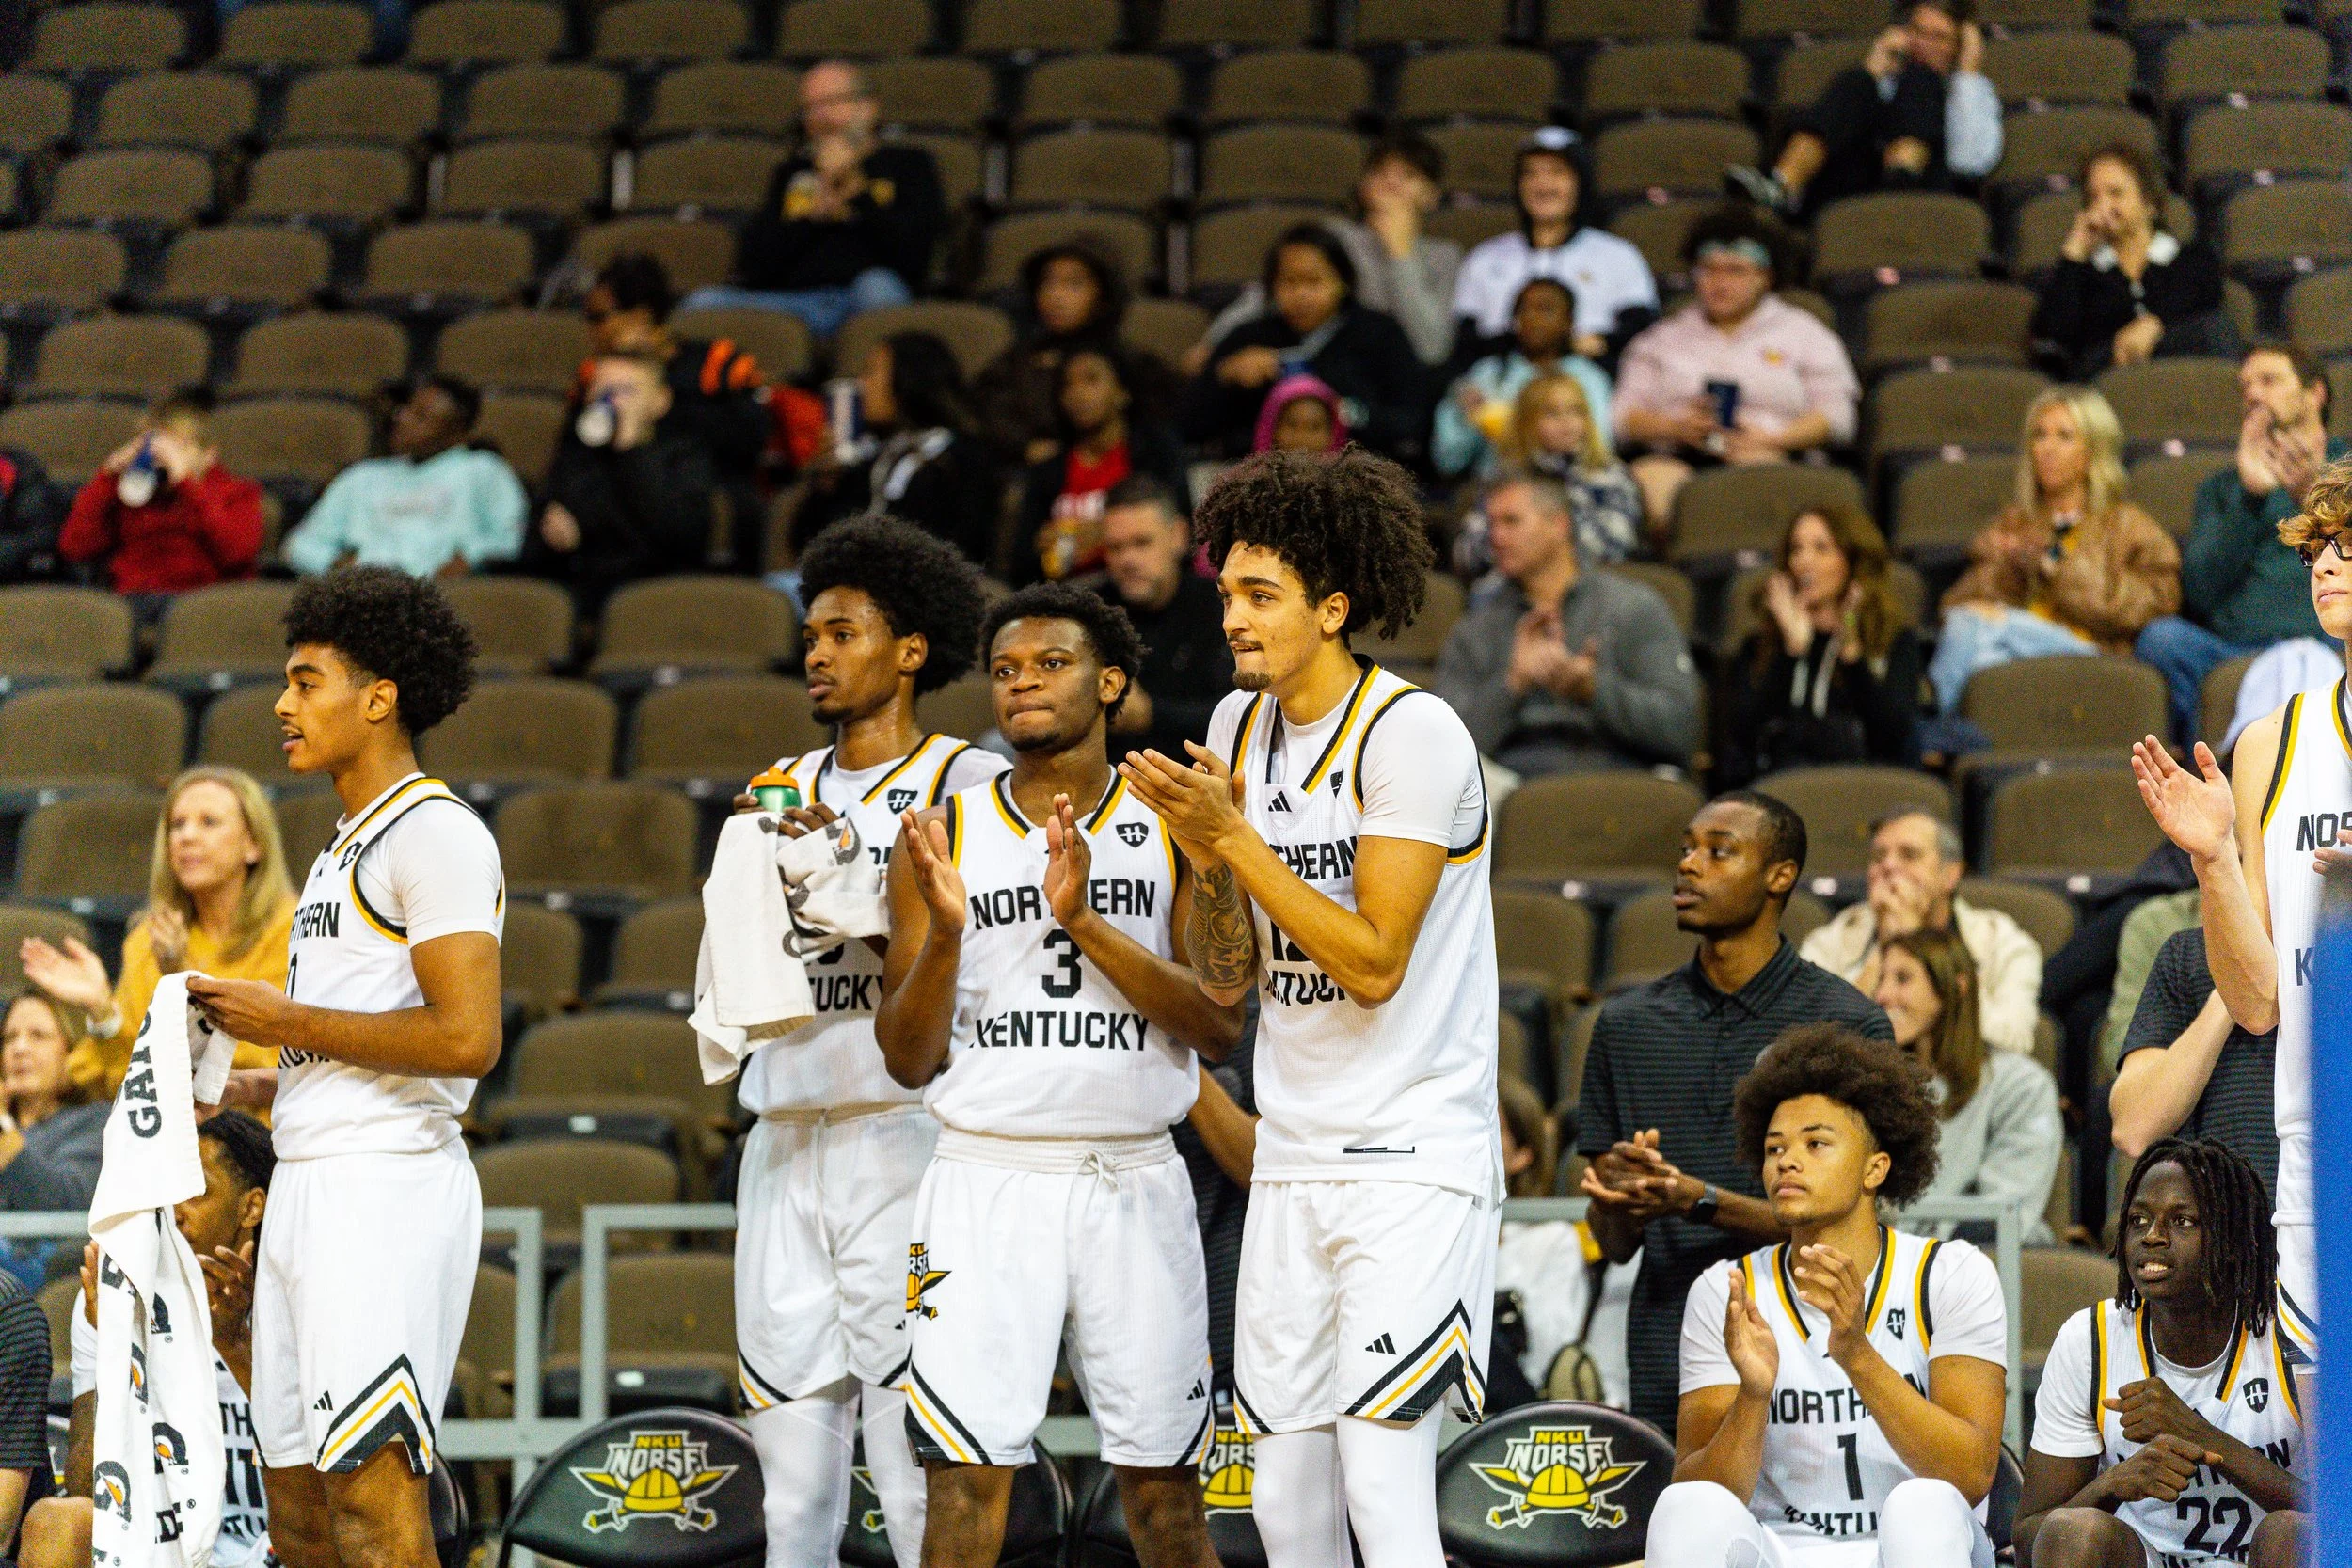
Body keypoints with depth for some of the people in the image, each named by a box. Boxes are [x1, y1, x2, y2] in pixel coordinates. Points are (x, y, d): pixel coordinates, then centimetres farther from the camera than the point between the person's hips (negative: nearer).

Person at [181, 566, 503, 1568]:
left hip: (386, 1186, -10)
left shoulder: (436, 836, -9)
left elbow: (465, 1038, -19)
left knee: (368, 1483, -16)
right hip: (309, 1185, 10)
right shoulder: (347, 847, 22)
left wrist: (289, 1021, -11)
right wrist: (254, 1088, 18)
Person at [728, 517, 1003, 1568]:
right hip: (784, 1140, 6)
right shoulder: (784, 791, 19)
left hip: (903, 1137, -6)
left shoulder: (966, 782, 1)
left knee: (921, 1471, -10)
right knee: (793, 1480, 4)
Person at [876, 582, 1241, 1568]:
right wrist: (943, 931, -13)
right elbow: (907, 1058, 4)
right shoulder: (945, 837, 6)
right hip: (987, 1181, 0)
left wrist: (1084, 920, -14)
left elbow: (1220, 1026, -4)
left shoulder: (1172, 828, 6)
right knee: (966, 1482, -8)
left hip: (1136, 1185, 1)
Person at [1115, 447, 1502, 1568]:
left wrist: (1239, 838, -16)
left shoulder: (1411, 732, -13)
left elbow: (1374, 963, -17)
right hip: (1292, 1164, 7)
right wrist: (1206, 860, -5)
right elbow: (1227, 980, 13)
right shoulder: (1239, 730, 10)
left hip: (1414, 1158, -7)